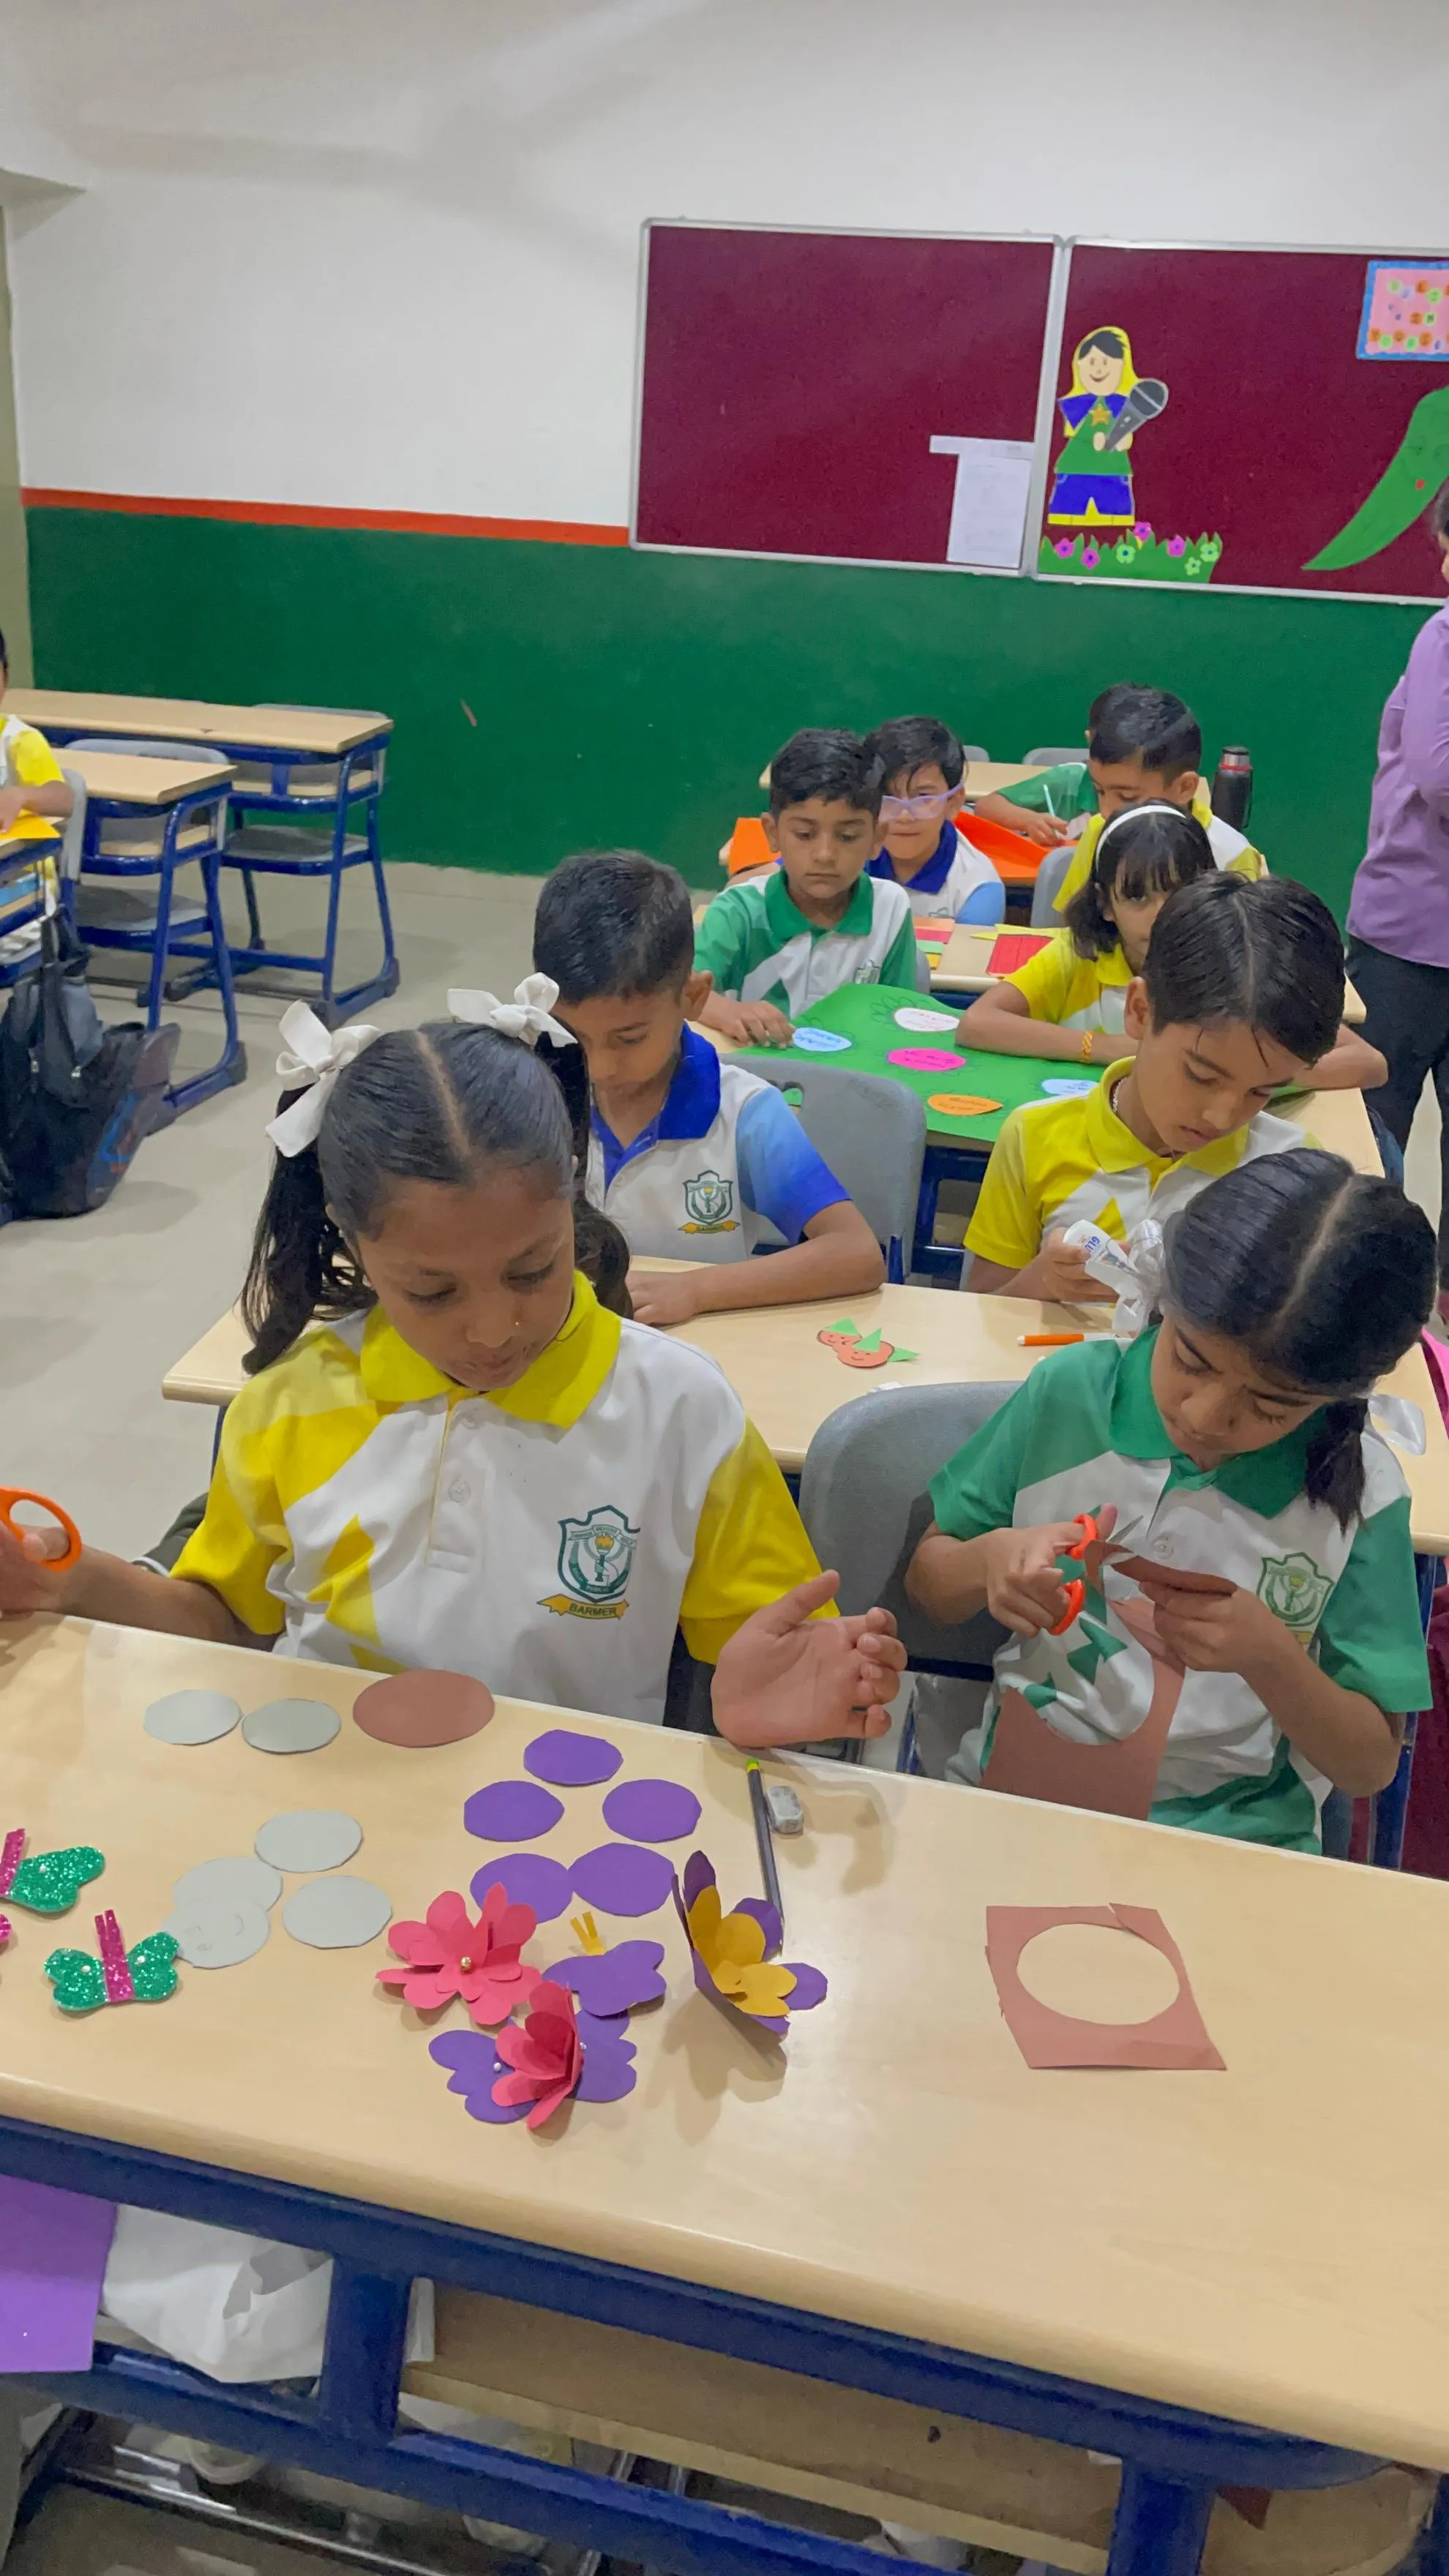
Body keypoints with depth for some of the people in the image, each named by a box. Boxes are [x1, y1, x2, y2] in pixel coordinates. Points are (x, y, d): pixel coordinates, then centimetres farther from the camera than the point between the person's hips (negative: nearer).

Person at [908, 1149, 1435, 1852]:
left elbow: (1372, 1765, 1)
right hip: (1017, 1789, 1)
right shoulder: (1071, 1389, -5)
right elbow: (925, 1582, 6)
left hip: (1230, 1846, -1)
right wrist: (988, 1560, -15)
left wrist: (1270, 1656, -16)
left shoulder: (1359, 1494, -6)